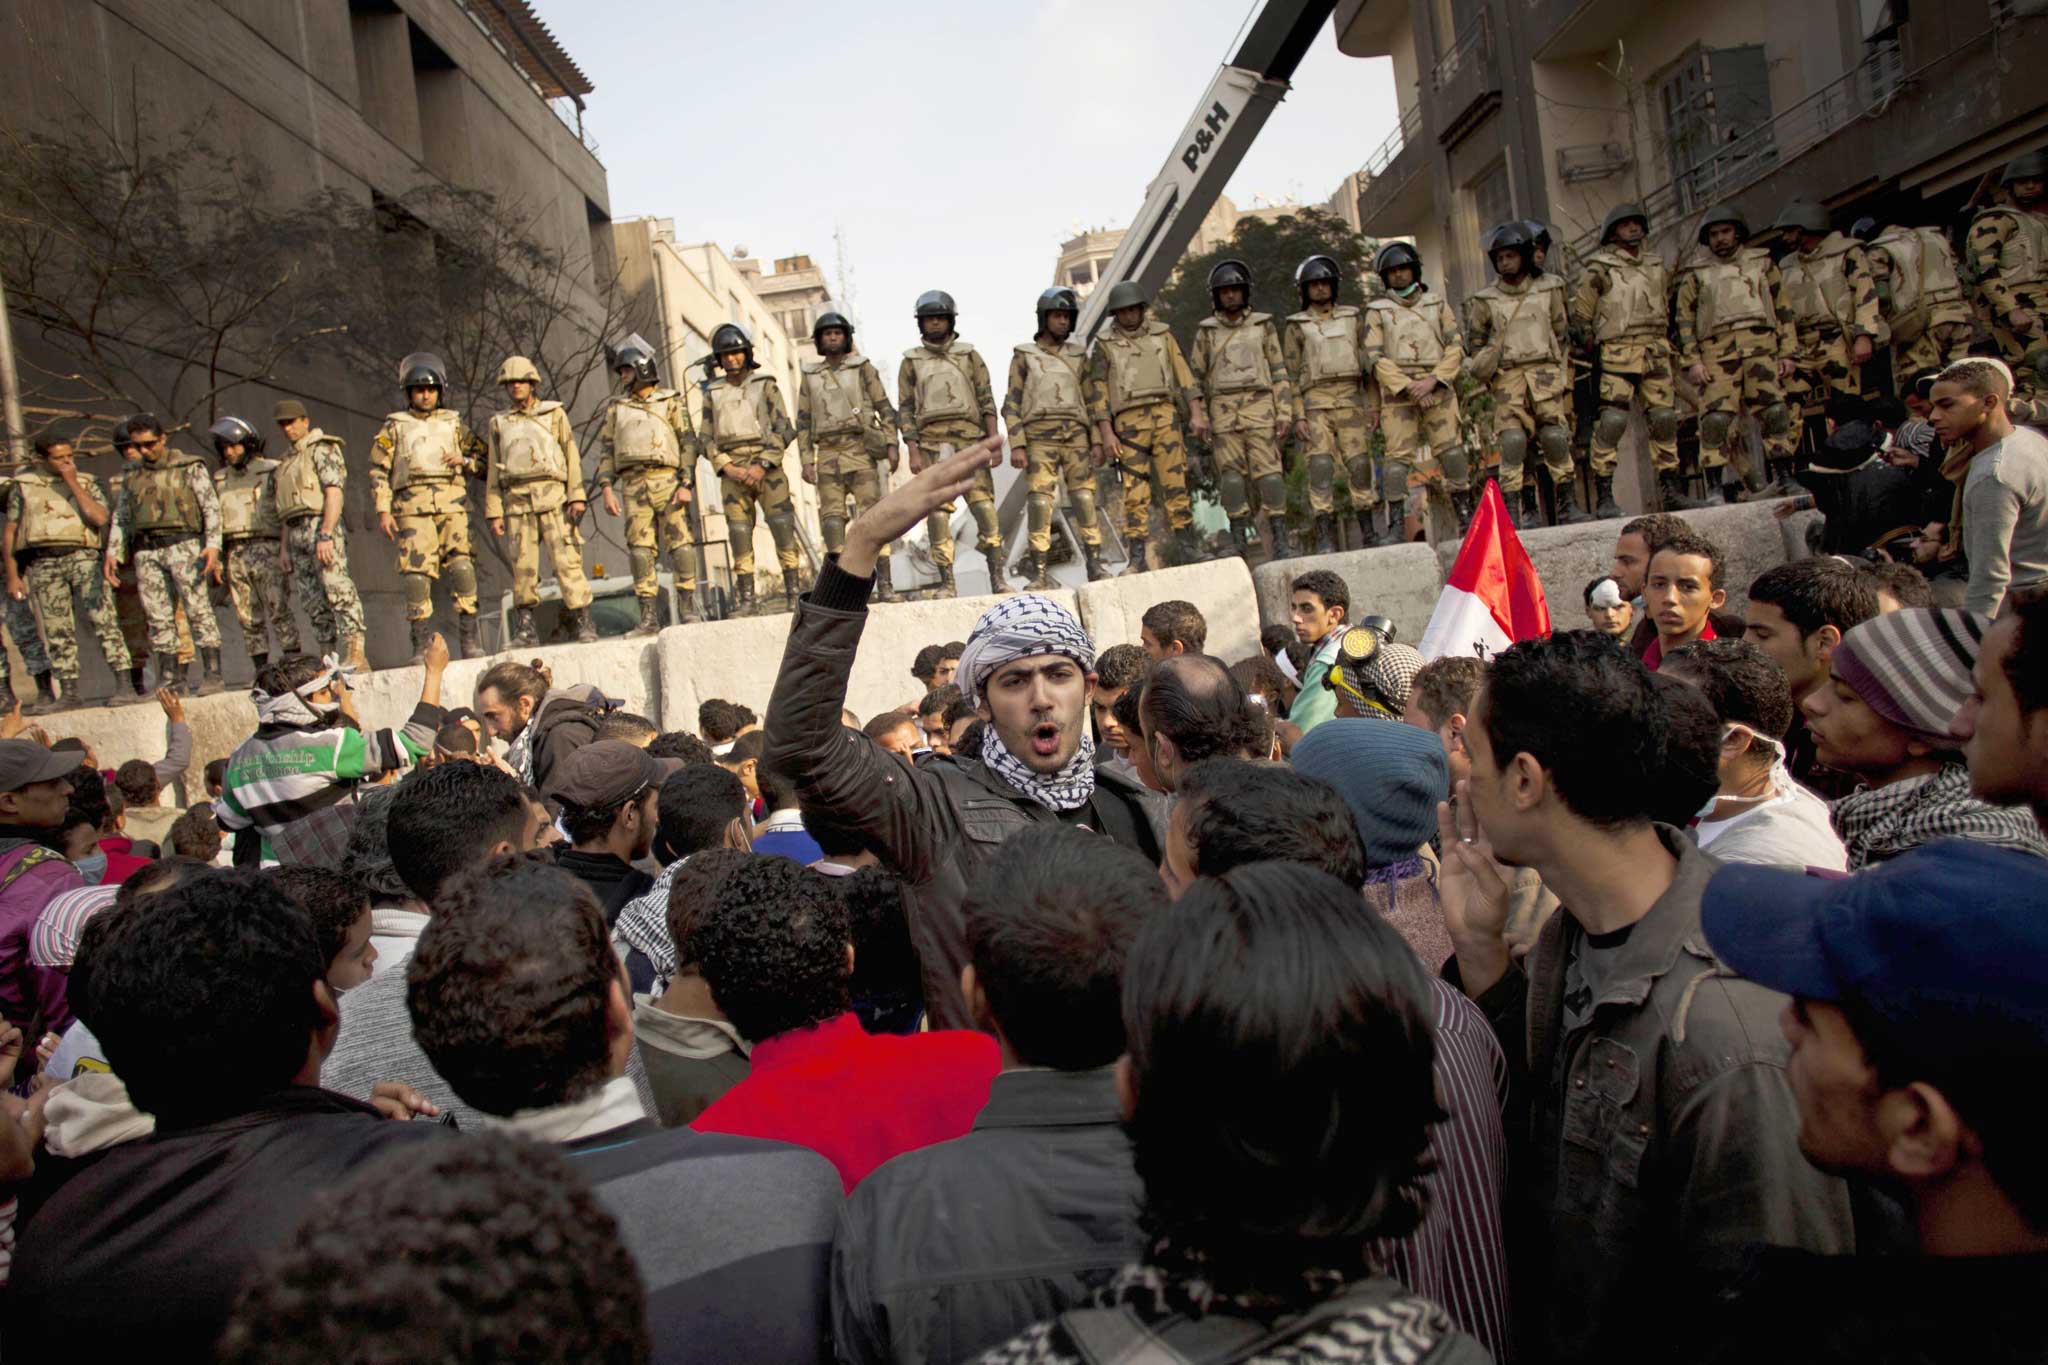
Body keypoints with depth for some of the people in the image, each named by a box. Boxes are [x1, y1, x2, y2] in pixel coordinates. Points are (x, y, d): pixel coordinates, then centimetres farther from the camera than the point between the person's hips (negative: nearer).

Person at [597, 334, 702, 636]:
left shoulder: (671, 402, 9)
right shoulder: (616, 407, 19)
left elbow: (688, 444, 2)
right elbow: (606, 448, 15)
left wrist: (686, 484, -9)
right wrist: (606, 487, 3)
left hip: (667, 480, -3)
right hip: (633, 485, 3)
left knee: (680, 544, -8)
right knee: (641, 550, -2)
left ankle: (689, 610, -3)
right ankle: (648, 617, -1)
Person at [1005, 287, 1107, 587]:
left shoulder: (1078, 355, 17)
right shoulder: (1024, 356, 9)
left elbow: (1091, 401, 15)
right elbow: (1011, 404, 3)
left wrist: (1097, 441, 3)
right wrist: (1016, 446, -8)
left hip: (1076, 436, 2)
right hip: (1040, 438, -2)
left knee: (1085, 500, -4)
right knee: (1040, 503, -10)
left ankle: (1096, 567, 0)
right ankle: (1040, 574, -9)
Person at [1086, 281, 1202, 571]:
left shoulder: (1161, 333, 12)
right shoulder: (1104, 343, 7)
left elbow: (1182, 372, 10)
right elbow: (1097, 389, 2)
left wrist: (1196, 412, 0)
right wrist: (1106, 433, -6)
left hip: (1165, 416, 2)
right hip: (1128, 422, -1)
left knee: (1176, 485, -2)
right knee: (1135, 492, -6)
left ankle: (1189, 553, 3)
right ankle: (1138, 560, -5)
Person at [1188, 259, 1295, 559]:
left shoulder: (1263, 326, 10)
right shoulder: (1206, 331, 11)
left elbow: (1280, 372, 8)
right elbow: (1196, 377, 12)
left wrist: (1285, 413, 0)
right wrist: (1198, 417, 3)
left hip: (1260, 407, -1)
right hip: (1223, 413, 1)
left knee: (1269, 474, -8)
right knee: (1232, 478, -2)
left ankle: (1280, 542, -5)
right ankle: (1239, 543, 2)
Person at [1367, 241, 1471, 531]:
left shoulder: (1437, 304, 16)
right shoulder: (1377, 311, 11)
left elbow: (1456, 347, 8)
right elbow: (1376, 357, 0)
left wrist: (1432, 381, -9)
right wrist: (1408, 387, -11)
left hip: (1438, 390, 1)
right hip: (1398, 392, -1)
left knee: (1452, 451, -4)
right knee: (1398, 456, -8)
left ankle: (1466, 518, 3)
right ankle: (1396, 527, -7)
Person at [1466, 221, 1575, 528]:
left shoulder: (1548, 291, 12)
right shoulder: (1485, 300, 8)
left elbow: (1561, 335, 15)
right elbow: (1474, 342, 14)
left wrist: (1563, 377, 9)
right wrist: (1480, 368, 0)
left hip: (1546, 371, 1)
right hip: (1508, 376, 0)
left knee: (1556, 437, -8)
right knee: (1513, 440, -11)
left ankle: (1568, 503, 1)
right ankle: (1527, 508, -8)